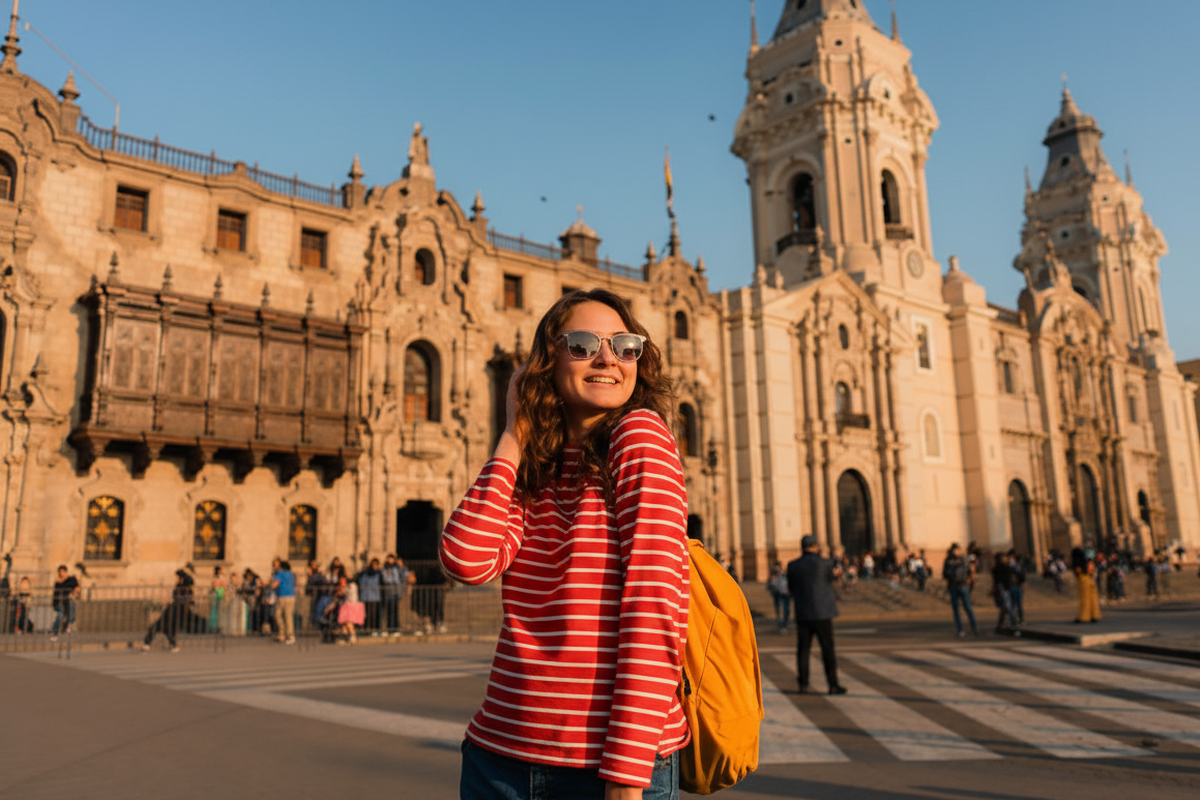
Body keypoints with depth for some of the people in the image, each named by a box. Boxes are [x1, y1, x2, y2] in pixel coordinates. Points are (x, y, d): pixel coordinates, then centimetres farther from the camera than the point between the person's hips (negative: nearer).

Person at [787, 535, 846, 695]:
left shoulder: (793, 566, 0)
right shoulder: (824, 564, -8)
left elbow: (791, 588, 9)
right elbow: (833, 576, 8)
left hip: (802, 614, 3)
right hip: (822, 613, -2)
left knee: (803, 649, 9)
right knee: (828, 649, 4)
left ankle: (803, 684, 10)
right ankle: (833, 684, 4)